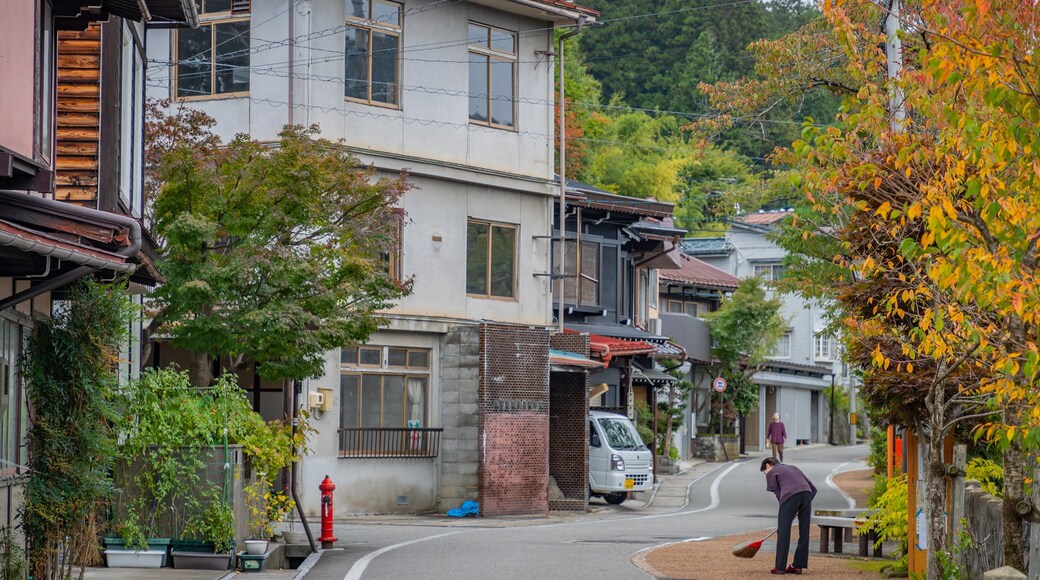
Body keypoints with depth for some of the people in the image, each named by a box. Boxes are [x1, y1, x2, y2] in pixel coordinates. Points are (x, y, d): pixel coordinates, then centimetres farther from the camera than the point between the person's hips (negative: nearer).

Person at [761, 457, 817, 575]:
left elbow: (778, 495, 10)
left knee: (783, 532, 1)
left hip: (790, 495, -5)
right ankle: (798, 565, 14)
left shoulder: (771, 472, 20)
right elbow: (813, 489, 31)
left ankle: (780, 566, -1)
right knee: (804, 533, 12)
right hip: (807, 494, 5)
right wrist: (800, 508, 30)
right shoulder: (793, 468, 36)